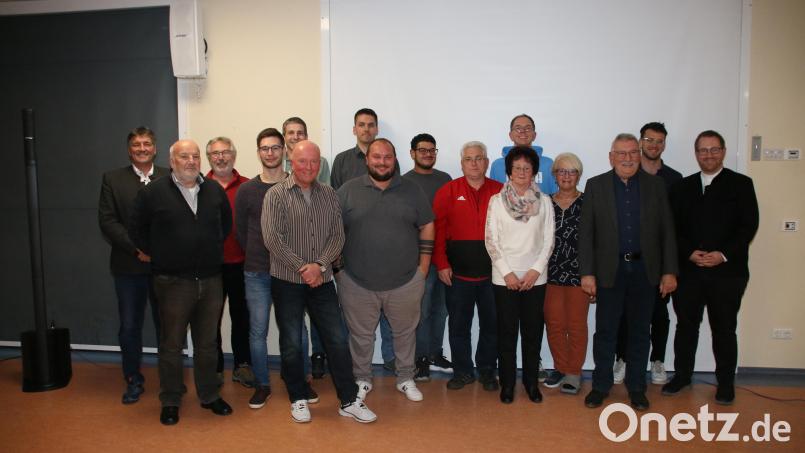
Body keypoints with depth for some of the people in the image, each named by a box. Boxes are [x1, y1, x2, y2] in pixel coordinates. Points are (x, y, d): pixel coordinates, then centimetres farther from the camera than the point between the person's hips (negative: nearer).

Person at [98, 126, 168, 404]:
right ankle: (133, 380, 25)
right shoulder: (112, 179, 4)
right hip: (129, 265, 1)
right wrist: (137, 248, -13)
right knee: (129, 327, 9)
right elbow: (108, 221, -3)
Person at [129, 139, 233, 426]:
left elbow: (226, 224, 19)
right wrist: (158, 255, 2)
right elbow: (137, 230, 4)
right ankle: (170, 402, 21)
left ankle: (209, 396, 27)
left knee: (208, 343, 13)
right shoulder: (153, 193, -4)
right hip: (173, 282, -3)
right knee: (171, 345, 7)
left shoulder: (215, 191, 5)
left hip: (211, 281, 3)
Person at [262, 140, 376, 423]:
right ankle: (298, 399, 25)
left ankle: (349, 401, 15)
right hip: (287, 282, -2)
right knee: (291, 344, 7)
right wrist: (302, 268, -15)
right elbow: (272, 238, -12)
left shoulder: (329, 195, 7)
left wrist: (320, 265, -13)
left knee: (337, 341, 4)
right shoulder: (276, 195, -4)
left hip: (322, 281, 3)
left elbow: (338, 235, 2)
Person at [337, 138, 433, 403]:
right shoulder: (348, 191, -2)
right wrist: (338, 268, -2)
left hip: (405, 282, 1)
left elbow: (427, 227, 6)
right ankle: (361, 379, 33)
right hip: (357, 284, -1)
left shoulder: (412, 191, 2)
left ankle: (406, 378, 33)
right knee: (361, 335, 14)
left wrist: (423, 267, 2)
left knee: (405, 332, 15)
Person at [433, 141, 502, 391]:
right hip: (458, 272, -1)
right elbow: (437, 229, -3)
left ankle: (487, 371, 27)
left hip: (493, 272, 1)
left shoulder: (501, 191, 3)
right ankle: (462, 371, 25)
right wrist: (441, 264, -8)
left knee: (492, 324, 11)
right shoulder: (448, 191, 1)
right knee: (458, 325, 9)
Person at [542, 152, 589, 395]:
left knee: (576, 324, 4)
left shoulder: (587, 202, -2)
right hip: (551, 273, 3)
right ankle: (560, 368, 25)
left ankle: (574, 373, 18)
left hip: (578, 273, -3)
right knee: (554, 323, 8)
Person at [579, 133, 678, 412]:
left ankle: (636, 387, 24)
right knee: (605, 331, 6)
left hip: (644, 269, 2)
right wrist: (587, 273, -8)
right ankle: (601, 386, 19)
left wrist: (669, 271, -1)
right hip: (610, 270, -1)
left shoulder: (655, 186, 5)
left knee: (639, 332, 11)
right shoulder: (596, 186, 0)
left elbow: (666, 231, 4)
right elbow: (586, 232, -3)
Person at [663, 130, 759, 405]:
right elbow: (674, 227, 6)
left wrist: (724, 254, -14)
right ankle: (682, 375, 25)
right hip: (689, 271, 2)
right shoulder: (683, 187, 10)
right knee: (686, 325, 10)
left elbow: (749, 225, -4)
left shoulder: (741, 184, 2)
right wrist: (689, 253, -9)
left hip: (727, 272, -2)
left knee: (724, 329, 7)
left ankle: (725, 382, 22)